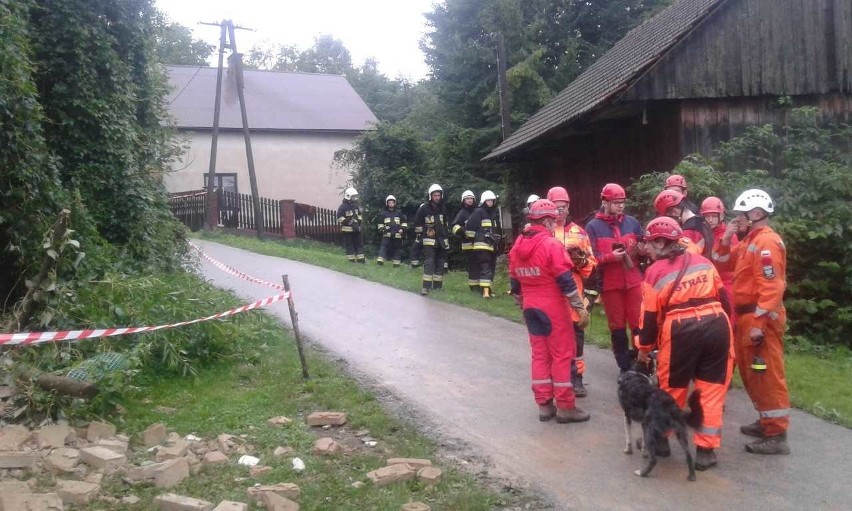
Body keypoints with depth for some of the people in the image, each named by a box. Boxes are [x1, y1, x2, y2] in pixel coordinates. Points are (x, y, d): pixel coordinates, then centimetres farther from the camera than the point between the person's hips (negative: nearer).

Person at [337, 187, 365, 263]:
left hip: (356, 229, 7)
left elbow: (359, 215, 23)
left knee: (359, 243, 8)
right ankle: (351, 259, 5)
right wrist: (349, 222, -21)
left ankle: (360, 258, 13)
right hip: (347, 229, -7)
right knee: (349, 244, -1)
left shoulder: (356, 206, 11)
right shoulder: (343, 207, -12)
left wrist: (358, 222, 6)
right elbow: (340, 218, -15)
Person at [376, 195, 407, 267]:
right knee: (384, 246, -12)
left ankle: (396, 263, 8)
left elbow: (404, 222, 14)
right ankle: (380, 260, -19)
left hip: (397, 235, 1)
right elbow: (380, 223, 15)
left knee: (397, 248, 3)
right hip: (387, 234, -1)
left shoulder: (399, 213, 10)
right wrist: (381, 230, -1)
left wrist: (402, 229, -3)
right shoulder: (383, 214, 11)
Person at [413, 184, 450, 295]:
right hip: (429, 241, -5)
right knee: (429, 262, -15)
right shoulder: (424, 209, -7)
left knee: (440, 263, 8)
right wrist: (424, 232, -2)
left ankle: (437, 286, 16)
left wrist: (446, 235, 20)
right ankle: (426, 286, -18)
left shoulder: (443, 209, 9)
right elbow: (417, 222, 1)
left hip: (442, 240, 6)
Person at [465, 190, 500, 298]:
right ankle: (485, 291, -20)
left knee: (491, 269, 12)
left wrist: (497, 239, 22)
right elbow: (469, 227, -11)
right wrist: (475, 238, -6)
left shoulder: (494, 213, 19)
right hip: (482, 246, -8)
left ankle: (487, 288, 21)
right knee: (485, 269, -16)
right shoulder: (478, 212, -6)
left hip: (492, 246, 8)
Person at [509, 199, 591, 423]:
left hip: (531, 308, 7)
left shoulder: (517, 246, 8)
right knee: (562, 354, 1)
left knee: (539, 354, 11)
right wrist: (580, 308, -10)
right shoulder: (552, 245, -14)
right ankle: (565, 406, 4)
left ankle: (544, 404, 15)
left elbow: (515, 282, 14)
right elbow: (565, 281, -16)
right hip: (553, 308, -7)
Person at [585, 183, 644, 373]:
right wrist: (611, 256, -19)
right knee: (617, 327, 7)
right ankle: (625, 367, 16)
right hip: (610, 285, -1)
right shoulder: (593, 227, -2)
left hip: (634, 282, 2)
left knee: (640, 324, 1)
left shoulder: (632, 222, 7)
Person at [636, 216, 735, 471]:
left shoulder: (655, 272, 2)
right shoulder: (702, 261, 12)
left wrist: (644, 347, 16)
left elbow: (650, 316, 3)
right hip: (717, 326, 3)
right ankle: (705, 450, 12)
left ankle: (661, 437, 32)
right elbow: (724, 298, 13)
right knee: (712, 389, 10)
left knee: (672, 388, 17)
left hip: (680, 332, -2)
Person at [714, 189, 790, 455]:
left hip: (760, 319, -10)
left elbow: (771, 287, -23)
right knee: (751, 374, 18)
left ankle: (777, 435, -2)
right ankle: (767, 421, 29)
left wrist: (759, 322, -26)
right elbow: (723, 263, 22)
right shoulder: (750, 240, 15)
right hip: (746, 316, 10)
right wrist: (726, 240, 6)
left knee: (767, 376, -6)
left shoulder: (766, 242, -17)